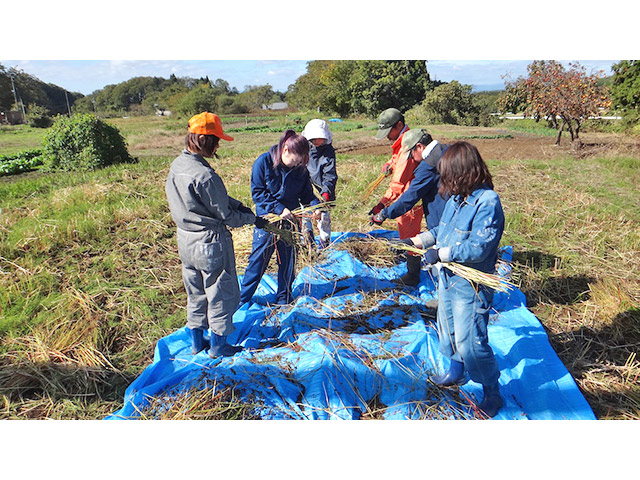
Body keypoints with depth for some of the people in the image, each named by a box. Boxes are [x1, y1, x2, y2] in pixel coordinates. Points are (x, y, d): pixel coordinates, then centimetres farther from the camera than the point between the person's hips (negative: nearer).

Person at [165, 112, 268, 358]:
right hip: (210, 243, -9)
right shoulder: (204, 175, -26)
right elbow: (225, 215, -18)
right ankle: (218, 345, 24)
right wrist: (253, 219, -4)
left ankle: (196, 341, 36)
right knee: (222, 294, 10)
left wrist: (239, 205, 0)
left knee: (196, 293, 22)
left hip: (185, 241, 9)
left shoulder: (177, 165, 2)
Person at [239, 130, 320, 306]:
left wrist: (315, 205, -13)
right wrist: (279, 208, -20)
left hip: (291, 220, 3)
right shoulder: (264, 162, -11)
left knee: (288, 260, 11)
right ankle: (243, 297, 24)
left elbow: (306, 192, 8)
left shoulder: (301, 169, -2)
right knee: (258, 259, 6)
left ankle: (284, 298, 29)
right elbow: (257, 192, -11)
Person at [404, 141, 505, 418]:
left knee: (470, 341, -2)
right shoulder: (456, 198, 3)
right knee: (447, 331, 23)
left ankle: (492, 394, 21)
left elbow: (478, 248, -28)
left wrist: (441, 253, -23)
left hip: (471, 285, -9)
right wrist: (415, 241, 7)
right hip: (447, 278, 9)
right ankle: (456, 372, 47)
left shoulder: (487, 202, -22)